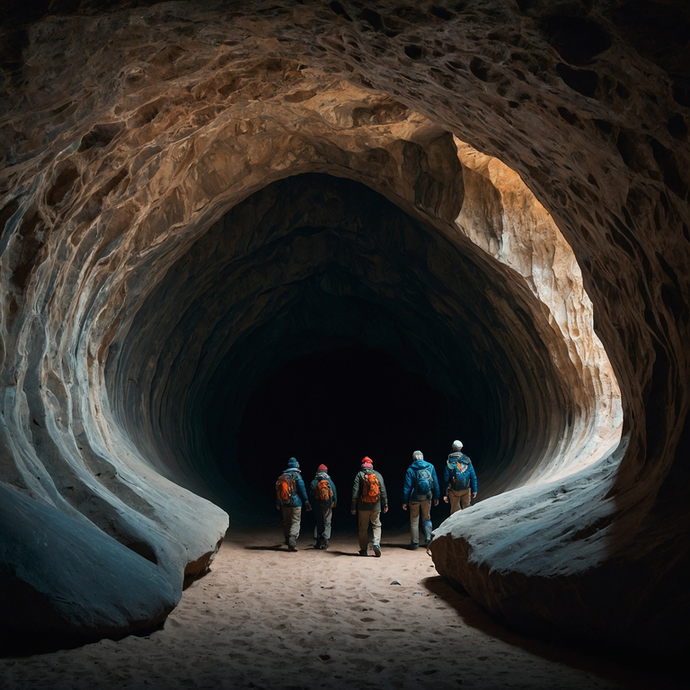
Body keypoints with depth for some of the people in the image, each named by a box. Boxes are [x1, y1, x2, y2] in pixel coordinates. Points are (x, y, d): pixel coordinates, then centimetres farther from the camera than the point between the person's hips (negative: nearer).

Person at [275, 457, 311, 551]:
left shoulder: (282, 476, 8)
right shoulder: (297, 476, -9)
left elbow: (277, 490, 15)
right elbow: (302, 491, -10)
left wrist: (278, 504, 23)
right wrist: (306, 503, -4)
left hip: (285, 504, 5)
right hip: (295, 503, -5)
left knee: (286, 522, 17)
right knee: (295, 523, -5)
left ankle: (288, 540, 29)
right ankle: (292, 543, -19)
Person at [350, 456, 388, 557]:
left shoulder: (359, 475, -3)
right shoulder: (377, 475, 3)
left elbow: (355, 492, -5)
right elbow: (383, 490, 3)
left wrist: (353, 507, -1)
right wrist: (385, 504, 10)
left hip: (363, 507, -1)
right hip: (376, 507, 1)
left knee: (363, 528, 8)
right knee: (376, 525, 12)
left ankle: (363, 550, 10)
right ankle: (376, 542, -10)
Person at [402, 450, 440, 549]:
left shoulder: (410, 470, -8)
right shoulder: (430, 467, -1)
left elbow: (407, 486, -8)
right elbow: (435, 483, 2)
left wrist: (405, 501, -4)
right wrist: (436, 497, 10)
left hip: (415, 499, -2)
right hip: (427, 498, 2)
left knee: (414, 520, 8)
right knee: (427, 518, 18)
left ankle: (415, 542, 10)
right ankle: (428, 539, 9)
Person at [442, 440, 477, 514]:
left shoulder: (449, 462, -8)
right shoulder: (467, 460, -4)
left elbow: (445, 478, -7)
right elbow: (473, 477, -2)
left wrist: (445, 494, -1)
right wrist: (474, 490, 6)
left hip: (454, 491, -1)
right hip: (466, 490, 1)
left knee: (455, 510, 8)